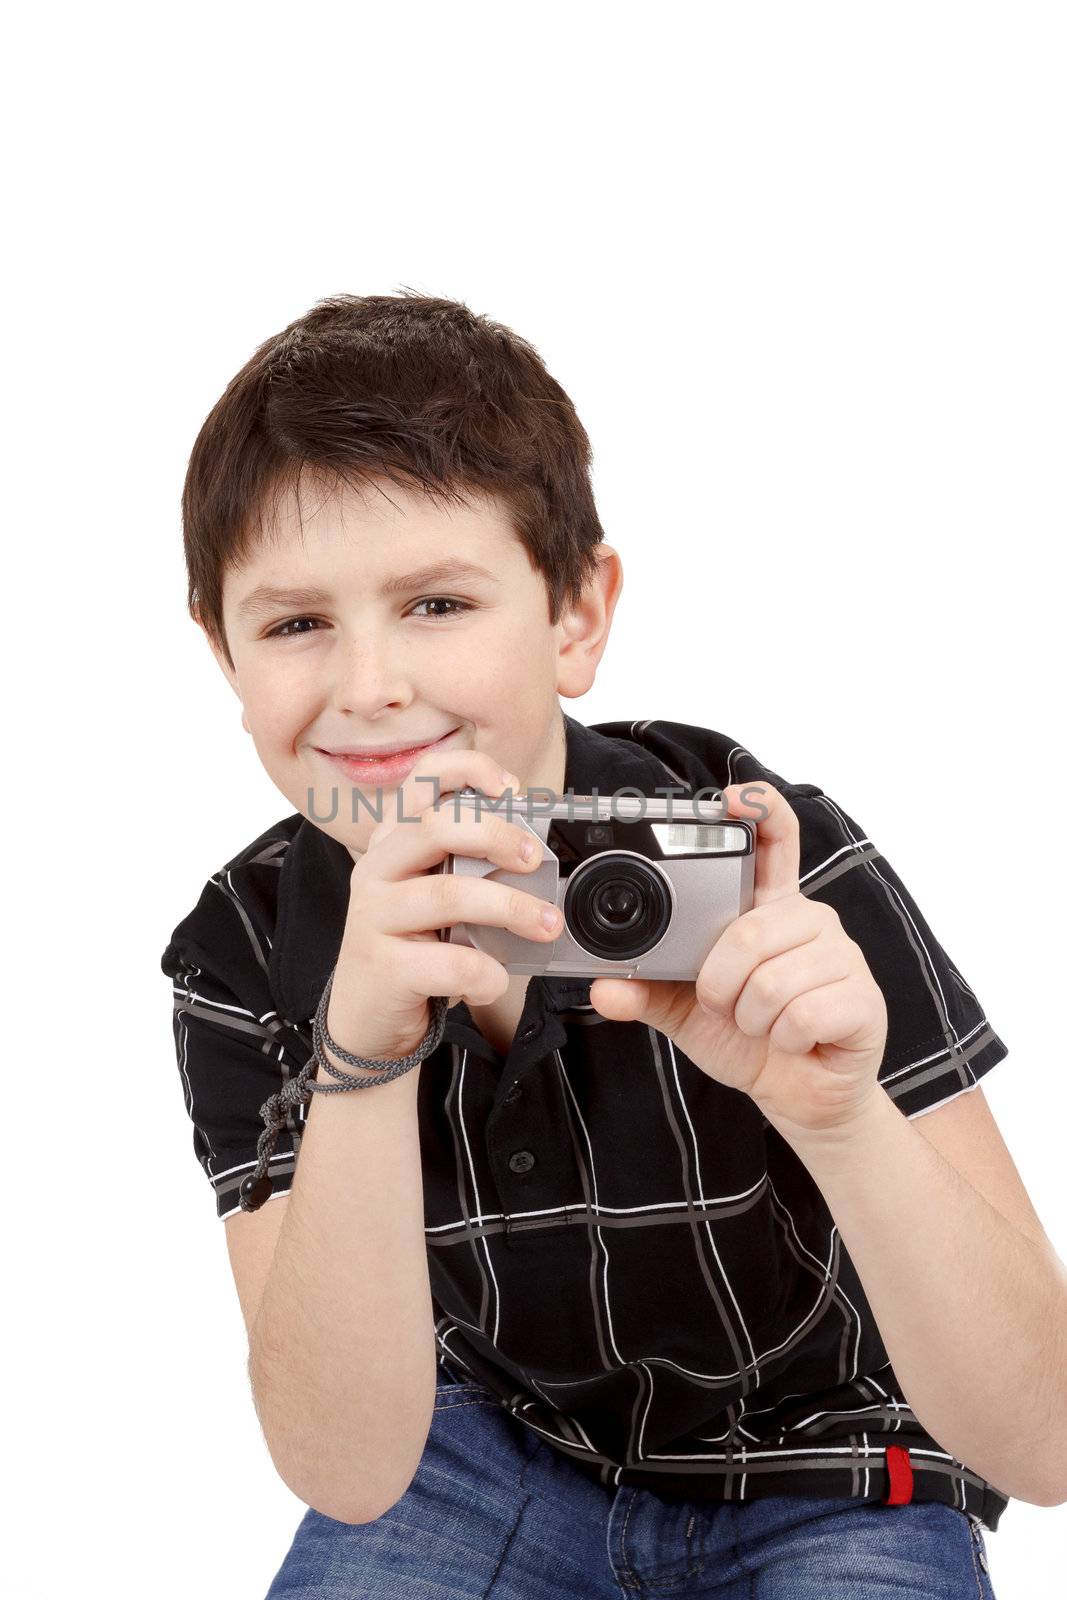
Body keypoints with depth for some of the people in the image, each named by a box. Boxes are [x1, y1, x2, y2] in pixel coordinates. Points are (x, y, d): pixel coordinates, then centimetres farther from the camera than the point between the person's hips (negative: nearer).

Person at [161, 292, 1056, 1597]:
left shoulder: (776, 871, -26)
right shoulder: (246, 956, -16)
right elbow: (347, 1470, -23)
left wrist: (840, 1115, -44)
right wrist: (360, 1058, -37)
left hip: (825, 1485, 0)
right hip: (506, 1451, 1)